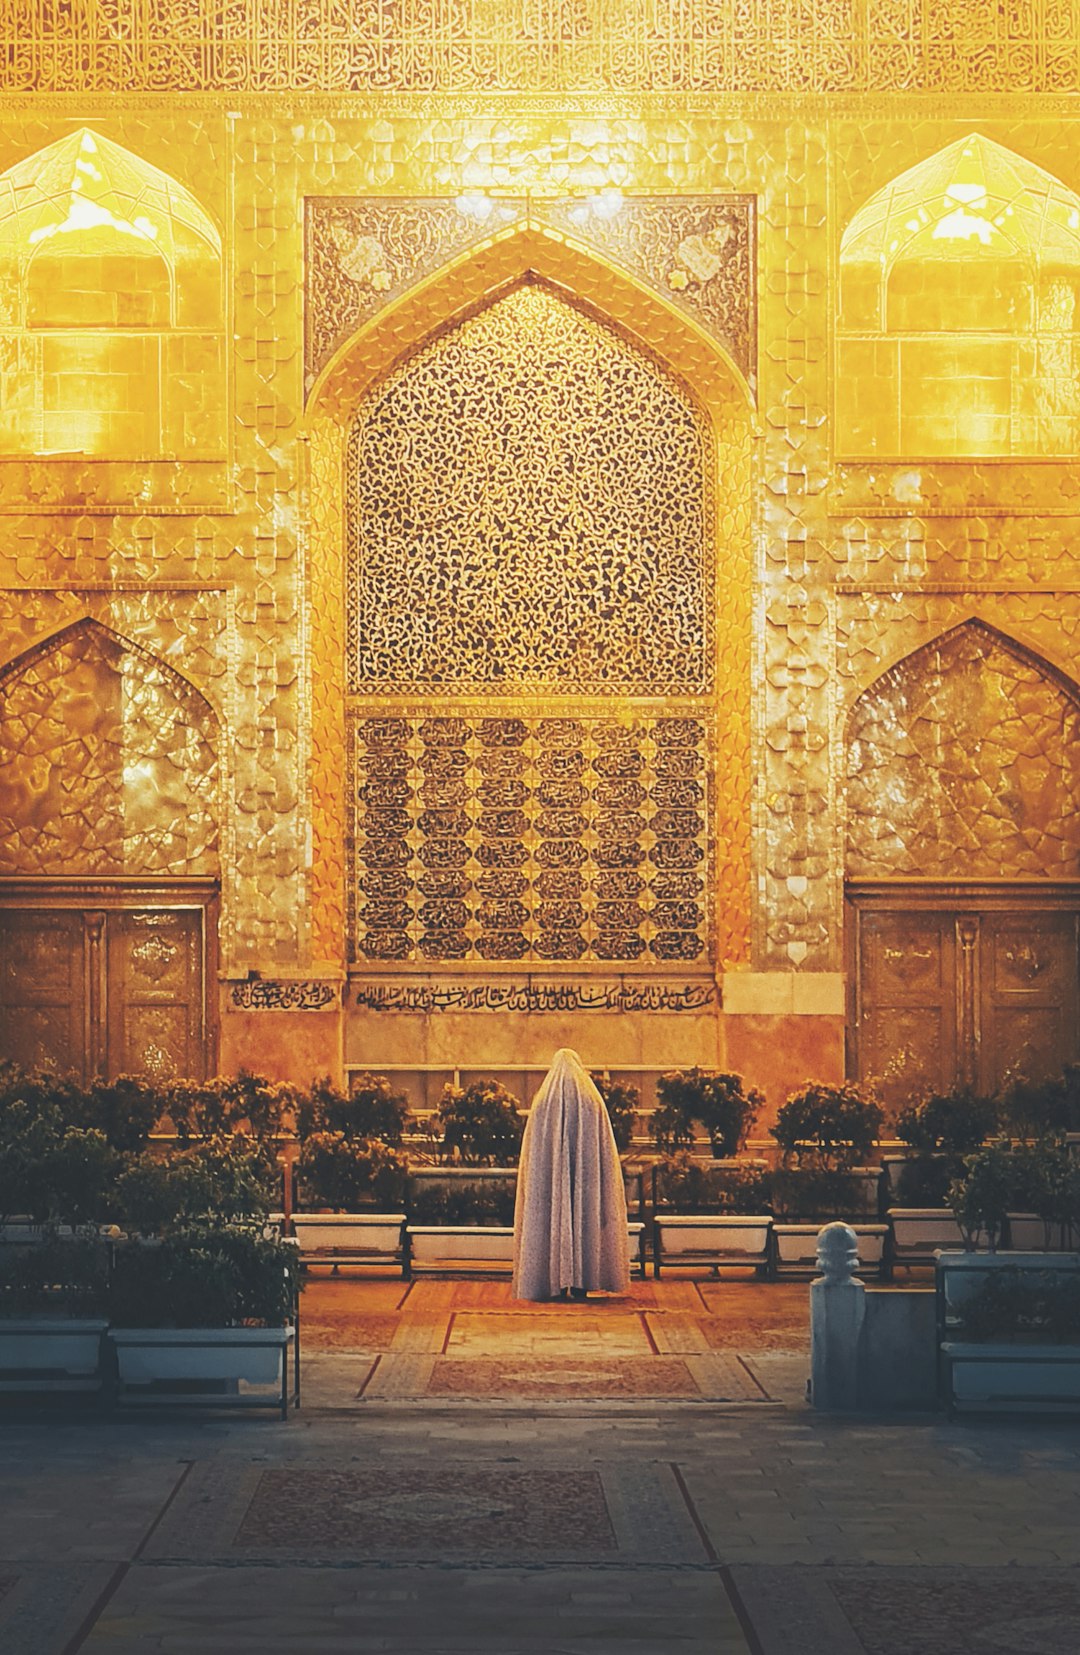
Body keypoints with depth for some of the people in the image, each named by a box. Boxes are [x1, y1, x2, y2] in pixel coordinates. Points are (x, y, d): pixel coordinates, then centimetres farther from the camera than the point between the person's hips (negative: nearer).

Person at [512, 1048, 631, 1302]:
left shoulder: (543, 1101, 1)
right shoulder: (592, 1100, 1)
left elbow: (532, 1148, 0)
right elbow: (605, 1147, 1)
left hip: (550, 1173, 0)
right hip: (585, 1174, 0)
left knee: (552, 1218, 3)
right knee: (585, 1218, 5)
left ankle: (556, 1282, 0)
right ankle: (580, 1283, 4)